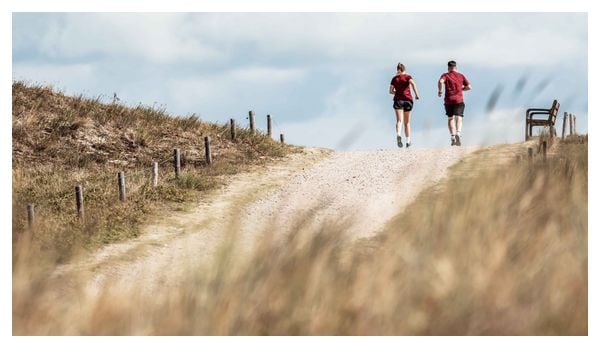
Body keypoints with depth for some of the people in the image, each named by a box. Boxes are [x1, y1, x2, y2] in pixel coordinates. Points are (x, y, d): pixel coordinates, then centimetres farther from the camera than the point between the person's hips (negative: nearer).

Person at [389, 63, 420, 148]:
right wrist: (416, 94, -12)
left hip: (398, 99, -1)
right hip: (408, 99, 1)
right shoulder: (408, 77, 4)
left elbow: (391, 91, 6)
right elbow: (413, 83, -16)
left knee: (399, 120, -14)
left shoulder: (394, 79, 8)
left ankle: (398, 135, -42)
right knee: (407, 122, 13)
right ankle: (408, 142, 15)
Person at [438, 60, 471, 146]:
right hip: (459, 100, 0)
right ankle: (458, 133, -32)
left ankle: (452, 136, -1)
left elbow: (440, 81, -18)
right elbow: (468, 87, 6)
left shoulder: (445, 75, 3)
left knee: (450, 118, 12)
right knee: (459, 119, -6)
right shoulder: (461, 76, 9)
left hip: (448, 100, 0)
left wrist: (439, 91, -4)